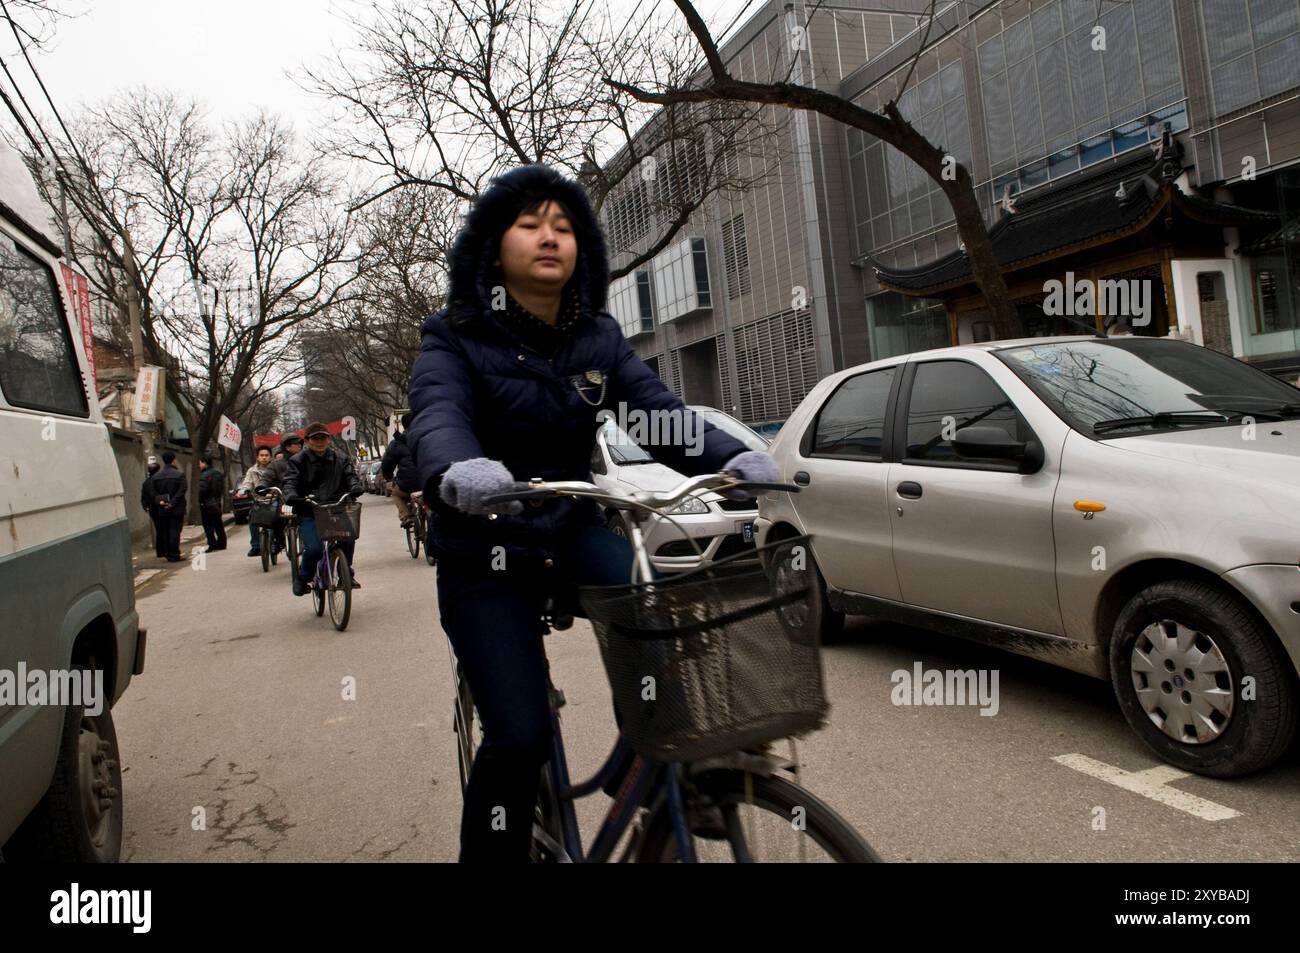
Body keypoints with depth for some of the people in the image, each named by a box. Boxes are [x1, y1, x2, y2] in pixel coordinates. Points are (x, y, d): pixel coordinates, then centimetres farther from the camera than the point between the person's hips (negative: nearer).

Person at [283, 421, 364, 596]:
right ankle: (302, 579, 11)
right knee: (313, 549, -20)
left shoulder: (341, 459, 13)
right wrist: (291, 497, -27)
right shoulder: (298, 461, 6)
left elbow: (350, 475, 2)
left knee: (348, 537, -25)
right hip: (308, 512, -2)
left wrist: (355, 488, -23)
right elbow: (290, 483, -4)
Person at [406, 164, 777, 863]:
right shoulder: (456, 338, -9)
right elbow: (436, 417, -28)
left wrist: (731, 457, -32)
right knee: (519, 737, -11)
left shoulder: (598, 337, 3)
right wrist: (457, 473, -52)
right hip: (486, 553, -3)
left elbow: (656, 406, -12)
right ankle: (490, 851, 16)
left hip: (573, 529, 3)